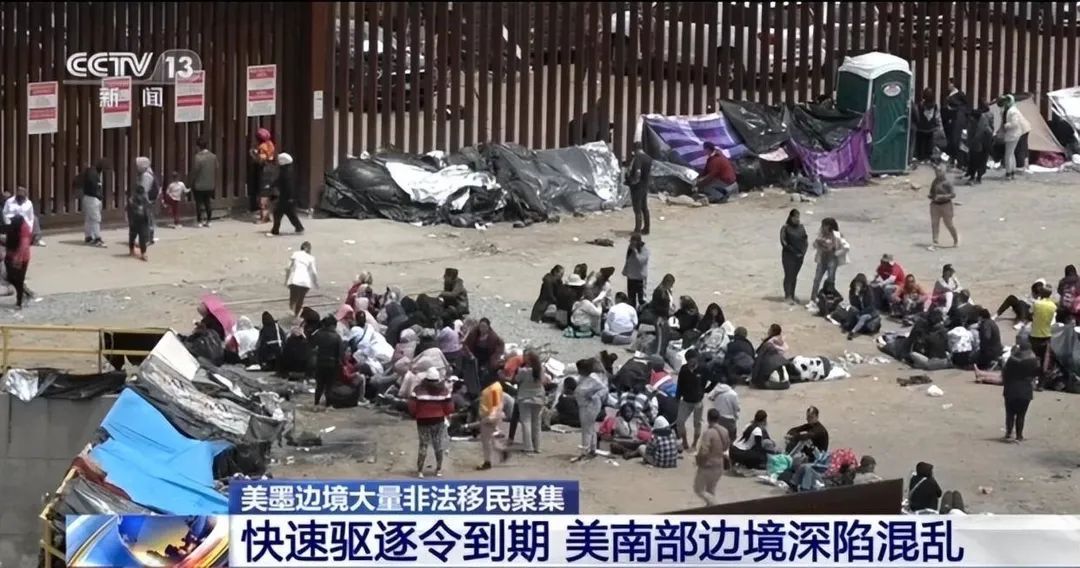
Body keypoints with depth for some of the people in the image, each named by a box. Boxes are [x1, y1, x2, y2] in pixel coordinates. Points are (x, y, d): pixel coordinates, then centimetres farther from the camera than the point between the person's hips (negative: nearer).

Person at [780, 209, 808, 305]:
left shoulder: (801, 227, 8)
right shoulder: (785, 228, -8)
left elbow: (805, 240, 12)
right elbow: (783, 242, -13)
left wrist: (803, 251, -3)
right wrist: (793, 251, -15)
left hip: (799, 256, 5)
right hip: (788, 256, -5)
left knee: (794, 276, 12)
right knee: (788, 275, -4)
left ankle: (792, 295, 20)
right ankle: (788, 296, -1)